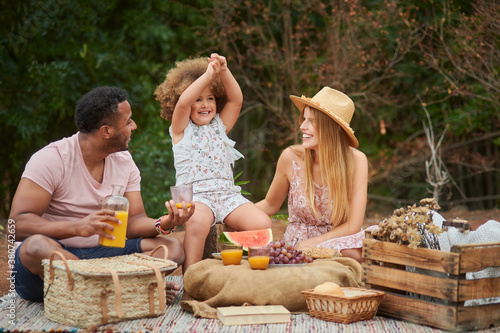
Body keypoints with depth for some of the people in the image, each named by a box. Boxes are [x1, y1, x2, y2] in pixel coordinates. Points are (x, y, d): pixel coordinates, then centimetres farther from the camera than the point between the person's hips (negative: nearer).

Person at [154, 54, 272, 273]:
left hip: (228, 195, 4)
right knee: (198, 222, -38)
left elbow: (236, 100, 8)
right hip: (194, 196, -4)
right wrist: (208, 75, -17)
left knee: (262, 224, -21)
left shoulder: (220, 126, 22)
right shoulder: (181, 130, 11)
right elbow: (182, 102, -9)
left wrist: (224, 72, -8)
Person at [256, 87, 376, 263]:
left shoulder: (355, 160, -11)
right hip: (295, 244, -1)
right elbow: (270, 205, 9)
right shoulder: (291, 157, -9)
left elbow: (353, 225, -12)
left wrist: (307, 245, -19)